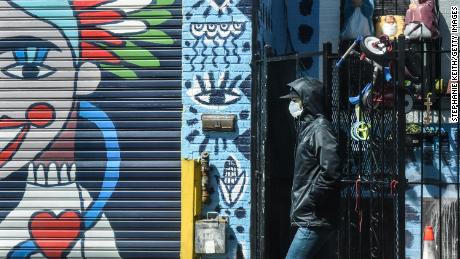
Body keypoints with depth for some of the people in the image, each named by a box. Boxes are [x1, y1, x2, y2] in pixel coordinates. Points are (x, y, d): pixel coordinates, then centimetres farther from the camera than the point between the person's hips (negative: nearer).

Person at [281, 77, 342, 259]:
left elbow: (331, 171, -21)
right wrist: (300, 202, 11)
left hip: (315, 220, -9)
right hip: (311, 218, 9)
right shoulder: (307, 128, 17)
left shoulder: (319, 128, -11)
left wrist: (309, 201, -16)